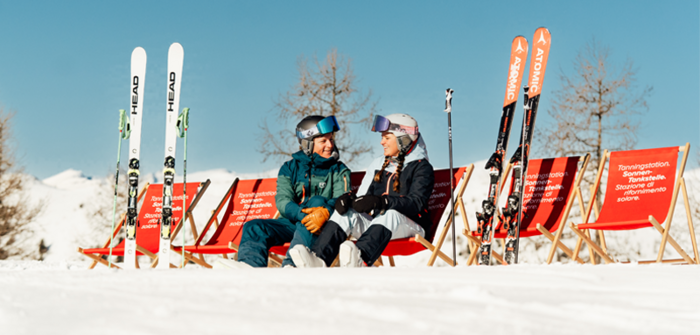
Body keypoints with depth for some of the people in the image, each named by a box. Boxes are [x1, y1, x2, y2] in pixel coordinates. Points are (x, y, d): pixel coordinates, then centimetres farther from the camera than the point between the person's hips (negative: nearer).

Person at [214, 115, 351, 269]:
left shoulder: (339, 171, 10)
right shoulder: (290, 168, 12)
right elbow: (282, 201, -3)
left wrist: (325, 212, -33)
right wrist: (300, 214, -26)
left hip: (323, 226, -3)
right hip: (292, 222, 3)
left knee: (317, 201, -33)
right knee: (254, 227, -18)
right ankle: (250, 264, -49)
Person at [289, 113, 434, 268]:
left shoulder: (421, 167, 0)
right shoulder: (378, 165, 20)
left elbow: (416, 203, -16)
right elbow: (363, 196, 13)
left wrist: (381, 202, -32)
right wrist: (349, 198, -12)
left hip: (410, 226, -5)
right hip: (374, 223, 5)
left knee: (390, 213, -38)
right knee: (346, 212, -21)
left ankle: (360, 258, -65)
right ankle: (319, 259, -47)